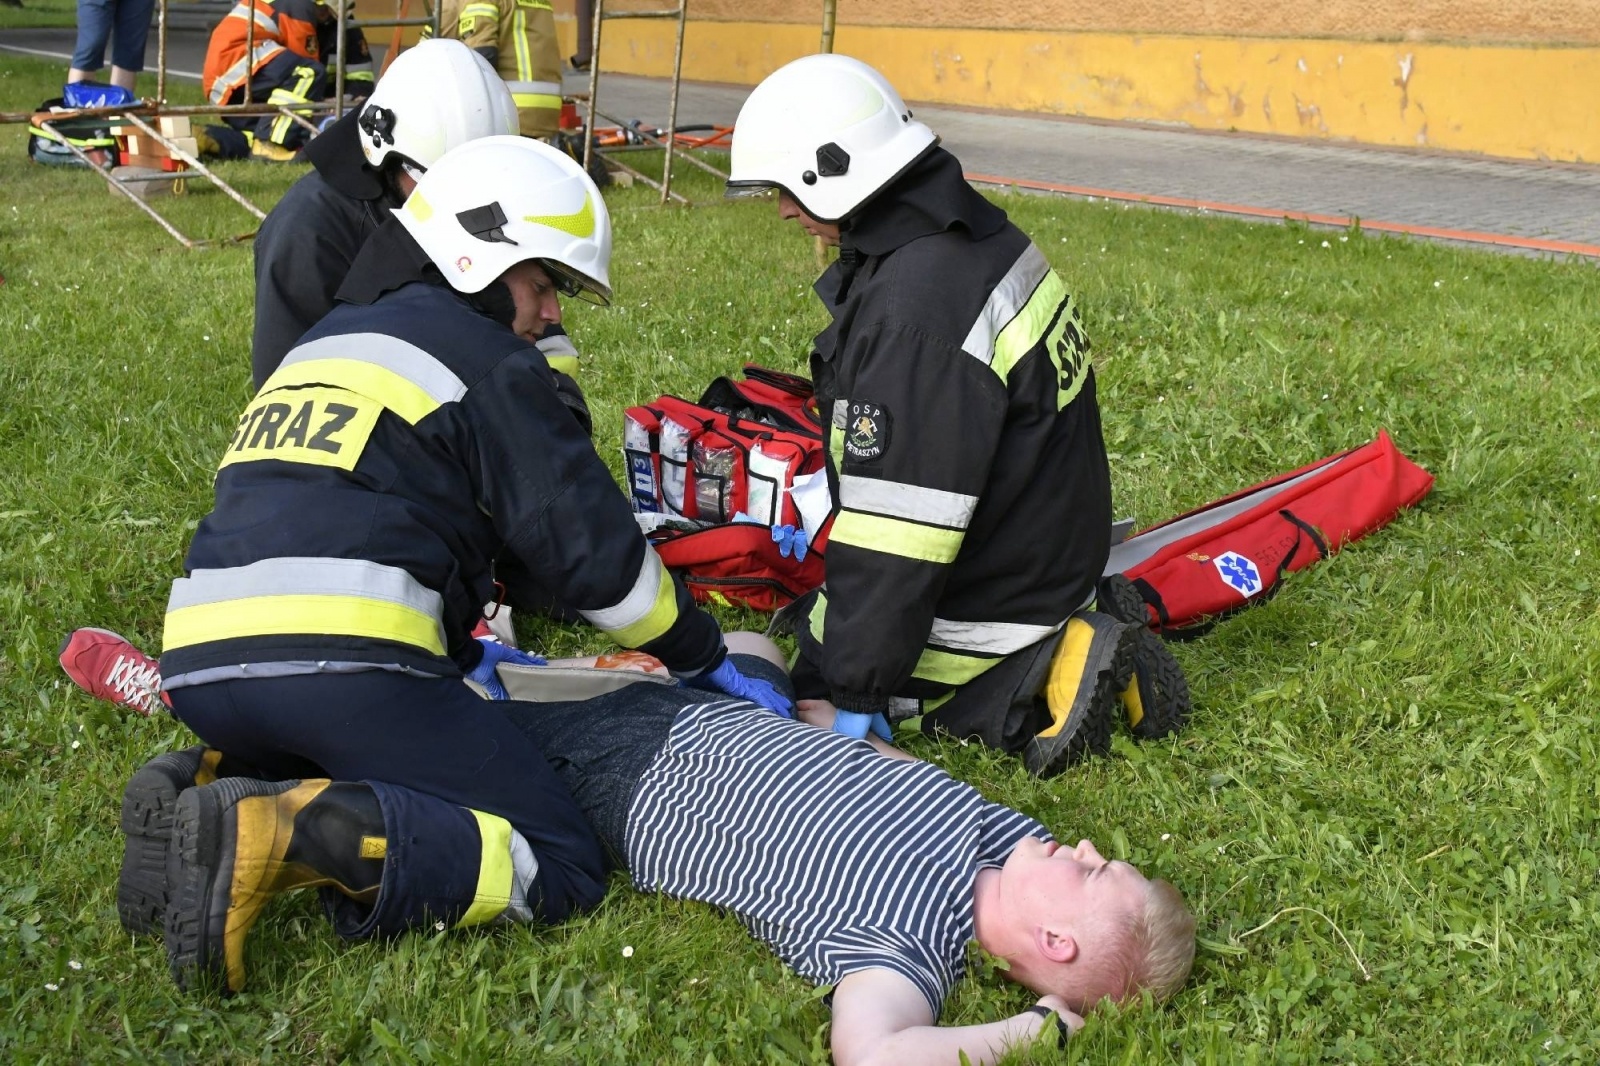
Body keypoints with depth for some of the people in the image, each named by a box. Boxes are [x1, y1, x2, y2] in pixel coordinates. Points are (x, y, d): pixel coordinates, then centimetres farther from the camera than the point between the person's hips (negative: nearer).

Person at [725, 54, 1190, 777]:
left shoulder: (914, 310, -31)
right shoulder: (972, 236, 2)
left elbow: (896, 527, -30)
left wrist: (860, 688, -23)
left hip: (991, 599, -10)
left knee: (806, 682, 6)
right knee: (816, 622, 24)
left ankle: (1028, 689, -6)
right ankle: (1048, 654, 9)